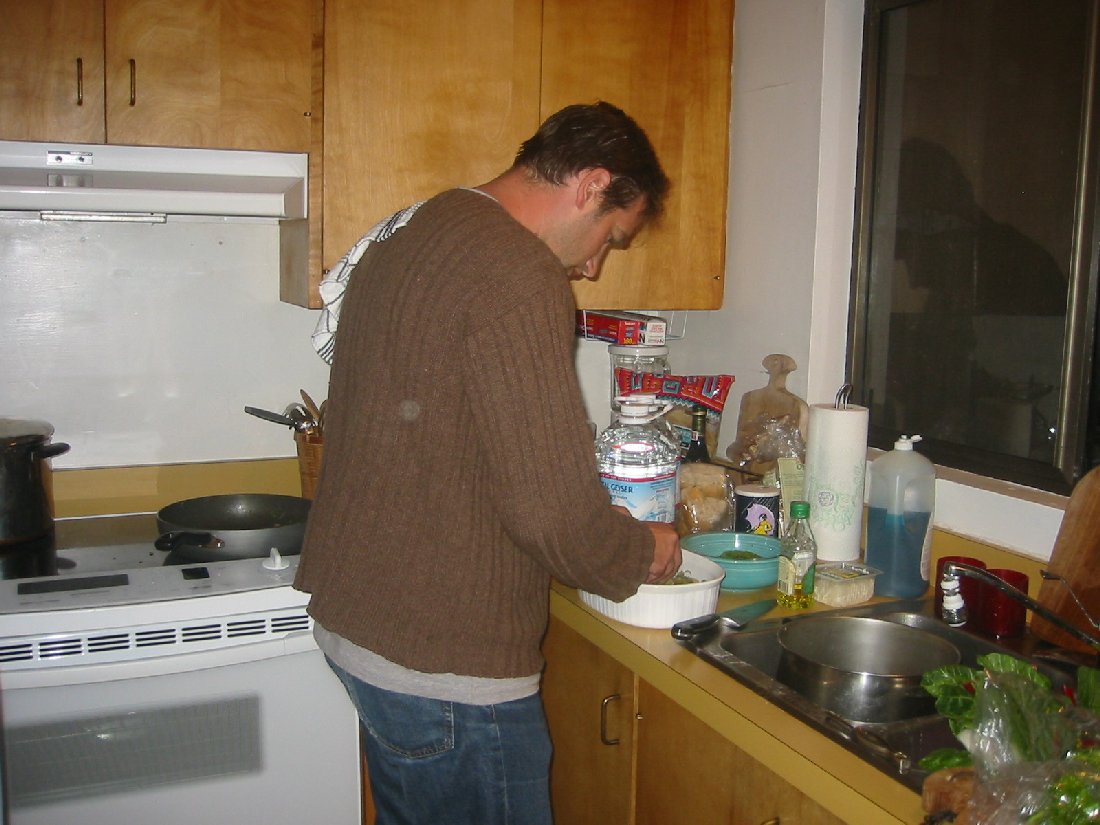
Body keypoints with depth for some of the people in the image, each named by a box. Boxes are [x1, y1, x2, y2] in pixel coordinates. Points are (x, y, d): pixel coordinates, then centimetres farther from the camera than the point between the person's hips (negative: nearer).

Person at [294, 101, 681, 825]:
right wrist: (646, 551, -4)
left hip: (357, 621, 10)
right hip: (446, 659, -10)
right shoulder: (519, 275, -21)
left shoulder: (404, 236, 10)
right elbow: (552, 511, -24)